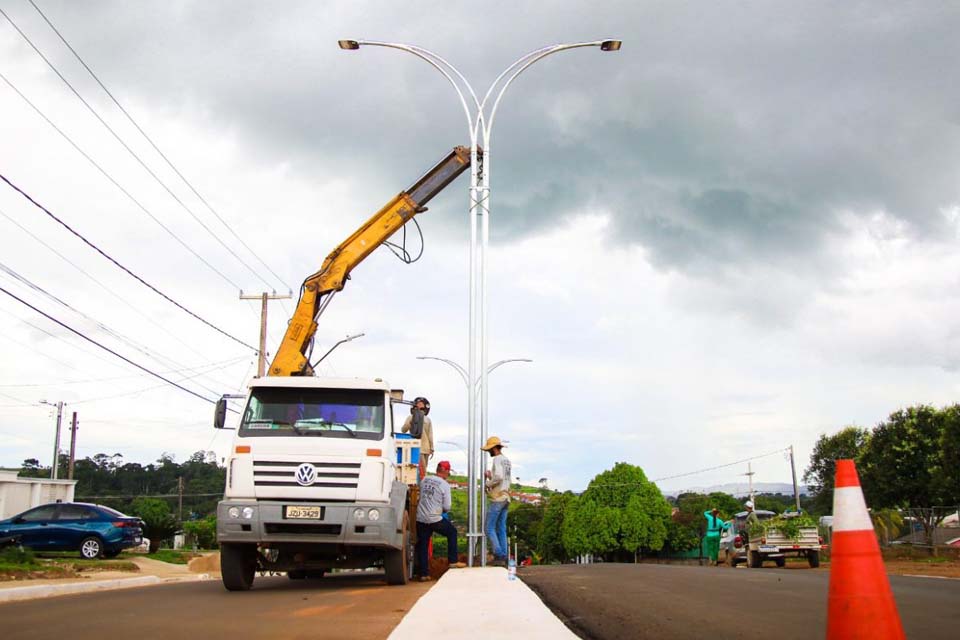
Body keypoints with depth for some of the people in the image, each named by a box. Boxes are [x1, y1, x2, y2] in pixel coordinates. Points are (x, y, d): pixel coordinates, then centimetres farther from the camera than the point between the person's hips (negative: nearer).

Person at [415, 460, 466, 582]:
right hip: (435, 519, -4)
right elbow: (446, 507, -6)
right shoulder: (444, 485, -8)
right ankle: (453, 561, 20)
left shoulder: (424, 480, 6)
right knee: (452, 532, 20)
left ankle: (423, 574, 12)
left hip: (421, 519, 4)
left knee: (422, 545, 12)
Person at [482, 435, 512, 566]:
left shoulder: (497, 459, -12)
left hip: (497, 498, -9)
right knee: (501, 529, 10)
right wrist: (490, 476, 16)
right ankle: (503, 558, 8)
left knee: (490, 528, -5)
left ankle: (498, 556, -10)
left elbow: (499, 477, -26)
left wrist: (488, 484, -12)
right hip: (505, 498, 9)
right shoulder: (507, 461, 17)